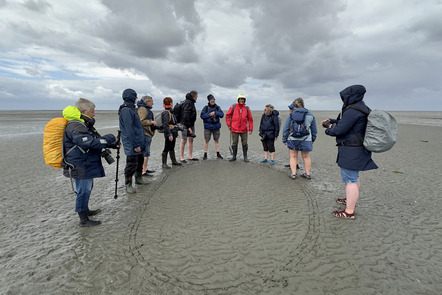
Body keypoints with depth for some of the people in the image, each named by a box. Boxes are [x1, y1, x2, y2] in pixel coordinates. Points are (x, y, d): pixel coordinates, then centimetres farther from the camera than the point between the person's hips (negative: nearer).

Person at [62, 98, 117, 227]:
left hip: (87, 165, 11)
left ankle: (86, 210, 41)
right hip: (80, 166, -11)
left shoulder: (83, 124, 14)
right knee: (83, 191, -1)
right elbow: (89, 143, -32)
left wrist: (112, 144, 7)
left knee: (87, 188, 23)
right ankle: (83, 220, 13)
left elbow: (96, 140, 20)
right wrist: (109, 139, -23)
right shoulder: (75, 127, -21)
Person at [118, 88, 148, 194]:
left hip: (137, 142, 10)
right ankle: (128, 185, 12)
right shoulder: (126, 110, -17)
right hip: (132, 144, -10)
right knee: (131, 164, -1)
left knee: (140, 160, 20)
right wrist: (135, 145, -21)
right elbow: (129, 129, -21)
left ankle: (138, 178, 36)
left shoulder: (131, 109, 15)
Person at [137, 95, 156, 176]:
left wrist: (153, 123, 19)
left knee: (146, 152, 17)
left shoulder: (146, 109, 22)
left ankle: (145, 169, 27)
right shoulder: (142, 109, -13)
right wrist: (151, 122, -13)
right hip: (145, 134, -11)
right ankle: (143, 171, -7)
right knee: (145, 153, -10)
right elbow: (141, 121, -23)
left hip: (147, 134, 11)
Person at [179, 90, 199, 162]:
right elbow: (186, 116, -22)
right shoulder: (188, 103, -16)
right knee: (184, 140, -3)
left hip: (191, 124, 10)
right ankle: (182, 158, 5)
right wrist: (189, 127, -24)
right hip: (186, 125, -10)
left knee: (191, 140, 12)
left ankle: (191, 157, 20)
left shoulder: (191, 102, 16)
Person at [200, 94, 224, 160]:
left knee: (216, 140, 7)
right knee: (206, 140, -1)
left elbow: (222, 114, -5)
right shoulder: (206, 108, 0)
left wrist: (215, 112, -17)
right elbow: (202, 115, -7)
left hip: (216, 126, 2)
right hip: (208, 127, -2)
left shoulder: (217, 107, 5)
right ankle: (205, 155, 7)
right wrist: (209, 115, -16)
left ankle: (218, 154, 16)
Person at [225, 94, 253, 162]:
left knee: (244, 143, 5)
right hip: (234, 129, 0)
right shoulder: (233, 107, 1)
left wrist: (250, 129, 2)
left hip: (244, 129, 1)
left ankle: (245, 157, 16)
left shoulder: (247, 108, 3)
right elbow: (228, 115, 7)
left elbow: (250, 119, 6)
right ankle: (234, 156, 19)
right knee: (234, 143, 7)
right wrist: (228, 125, 1)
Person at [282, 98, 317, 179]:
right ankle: (307, 174, 22)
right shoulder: (310, 115, 4)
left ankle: (293, 174, 9)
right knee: (306, 157, 12)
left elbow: (286, 129, -2)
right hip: (306, 140, 1)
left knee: (293, 156, 9)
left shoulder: (291, 115, -3)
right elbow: (314, 130, 10)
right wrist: (313, 139, 22)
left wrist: (284, 140, 6)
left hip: (293, 139, -1)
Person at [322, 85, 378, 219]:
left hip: (351, 151, -11)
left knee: (350, 180, -4)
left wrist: (328, 127, -3)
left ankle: (349, 212, 4)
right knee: (354, 176, 24)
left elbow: (339, 130, -22)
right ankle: (351, 200, 42)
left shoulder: (352, 110, -22)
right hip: (358, 149, 11)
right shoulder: (362, 107, 11)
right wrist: (331, 121, 14)